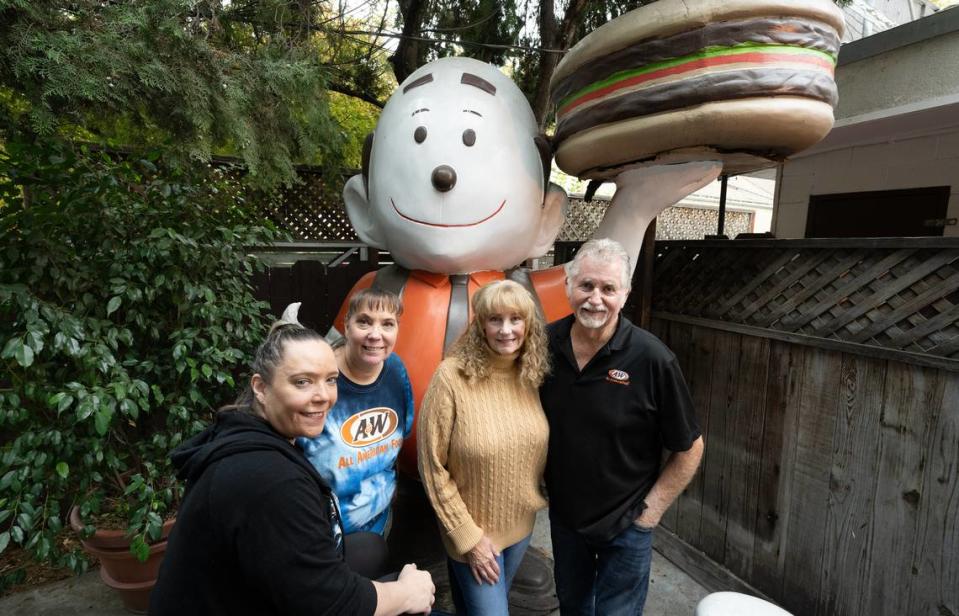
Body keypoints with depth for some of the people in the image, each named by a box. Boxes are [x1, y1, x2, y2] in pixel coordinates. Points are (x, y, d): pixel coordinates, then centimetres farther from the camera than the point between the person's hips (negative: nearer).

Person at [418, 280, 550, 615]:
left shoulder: (532, 375, -9)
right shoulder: (452, 377, -24)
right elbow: (433, 467, -18)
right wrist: (467, 536, -14)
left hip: (522, 524, 5)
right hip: (472, 529, -5)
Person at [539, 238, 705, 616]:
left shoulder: (652, 359, -23)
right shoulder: (546, 343, -12)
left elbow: (689, 449, -12)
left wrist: (650, 510, -10)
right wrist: (541, 488, 2)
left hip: (625, 525, -3)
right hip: (563, 514, 4)